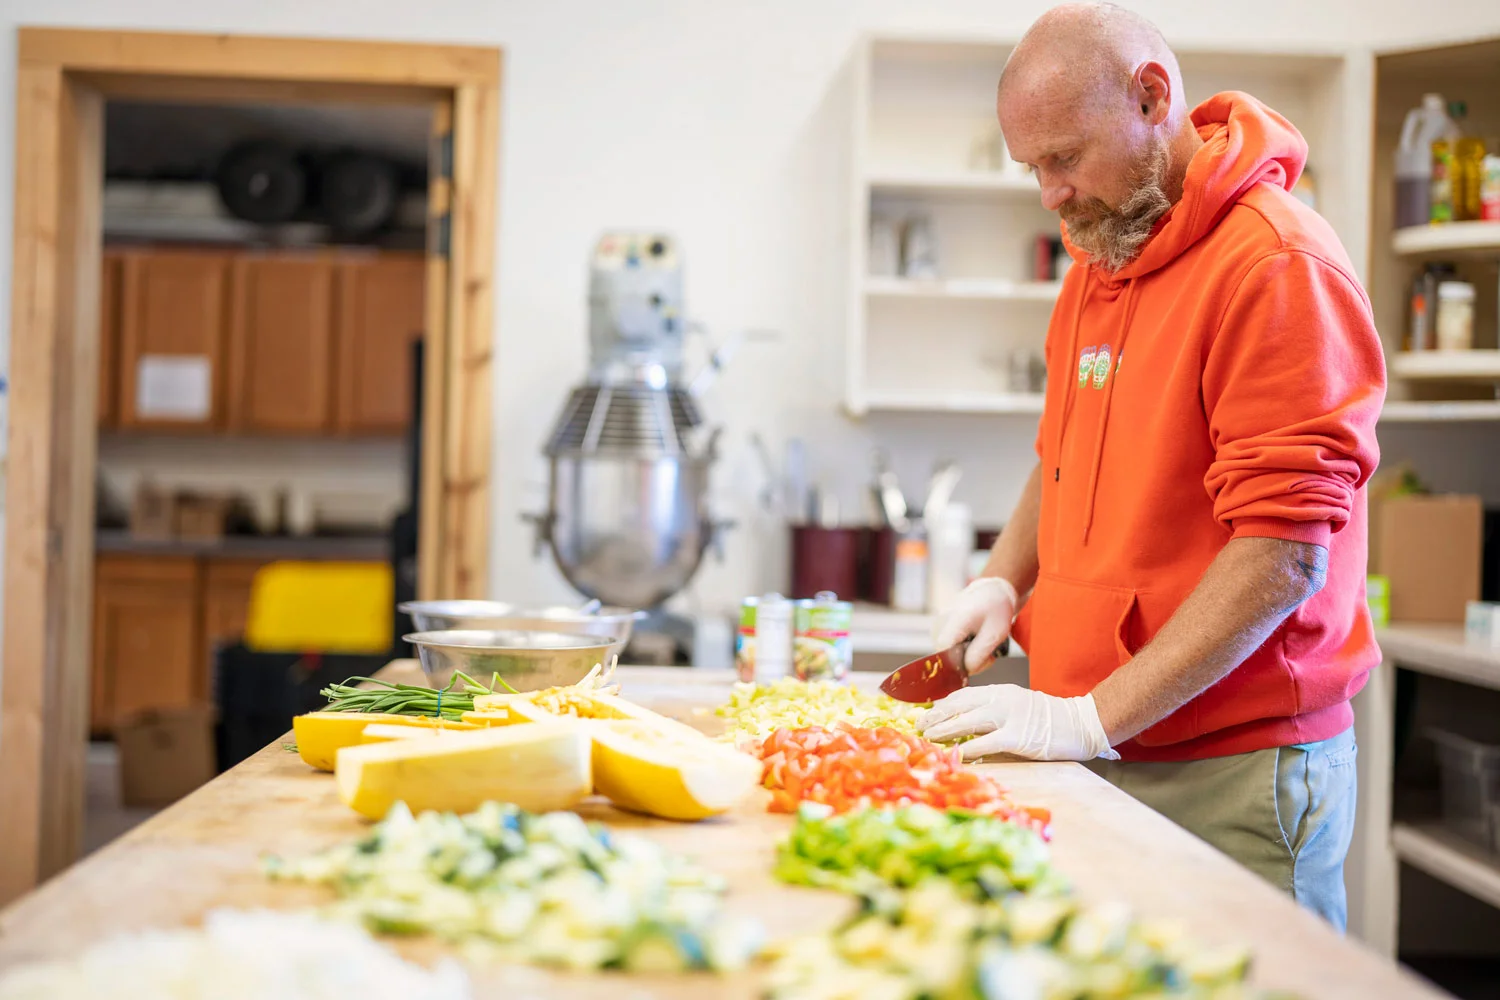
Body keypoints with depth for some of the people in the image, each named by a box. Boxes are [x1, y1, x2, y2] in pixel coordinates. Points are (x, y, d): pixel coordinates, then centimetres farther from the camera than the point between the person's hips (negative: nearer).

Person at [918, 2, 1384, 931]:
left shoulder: (1277, 262, -15)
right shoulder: (1097, 265, 13)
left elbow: (1285, 557, -21)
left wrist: (1091, 719, -22)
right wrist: (1004, 580, 7)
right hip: (1103, 762, 7)